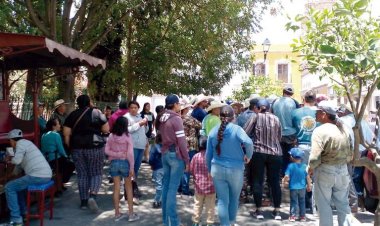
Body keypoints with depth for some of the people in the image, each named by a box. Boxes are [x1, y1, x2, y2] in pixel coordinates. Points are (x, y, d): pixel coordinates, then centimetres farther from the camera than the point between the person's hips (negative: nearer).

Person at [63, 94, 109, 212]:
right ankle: (92, 196, -15)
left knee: (82, 174, 11)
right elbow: (106, 129, -2)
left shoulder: (72, 115, 6)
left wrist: (70, 146, 11)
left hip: (77, 147, 3)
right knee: (96, 173, 6)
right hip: (95, 146, -2)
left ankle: (83, 201, 14)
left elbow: (66, 133, 2)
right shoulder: (96, 113, -2)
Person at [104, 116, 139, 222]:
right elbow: (130, 153, -13)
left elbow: (107, 151, -5)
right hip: (125, 163, -2)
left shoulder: (111, 136, -3)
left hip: (114, 163, 2)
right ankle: (131, 214, 14)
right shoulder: (127, 136, -11)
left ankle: (117, 214, 17)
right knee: (129, 188, 10)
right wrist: (132, 167, -10)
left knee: (116, 188, 11)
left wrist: (117, 154, -6)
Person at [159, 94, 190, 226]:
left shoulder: (162, 118, 11)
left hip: (165, 153, 8)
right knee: (173, 188, -5)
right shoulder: (176, 118, -13)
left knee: (166, 186, 12)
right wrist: (187, 160, -11)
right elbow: (181, 141, -15)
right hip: (176, 154, -8)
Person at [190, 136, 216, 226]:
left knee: (197, 205, 14)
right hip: (211, 185, -1)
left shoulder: (196, 156, -7)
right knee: (210, 206, 9)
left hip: (199, 185, 1)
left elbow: (191, 169, 1)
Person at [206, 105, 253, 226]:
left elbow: (208, 154, 8)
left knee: (222, 200, 7)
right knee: (234, 198, 20)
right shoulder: (236, 129, -8)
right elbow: (248, 142, -26)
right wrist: (248, 155, -8)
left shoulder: (213, 131, 3)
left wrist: (210, 169, 20)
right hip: (235, 170, -1)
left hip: (217, 169, 2)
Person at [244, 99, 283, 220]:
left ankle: (258, 210, 9)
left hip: (258, 153, -2)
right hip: (275, 154, 2)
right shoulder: (276, 119, 6)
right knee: (275, 182, 7)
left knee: (257, 181, 6)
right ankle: (277, 211, 12)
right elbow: (279, 137, 13)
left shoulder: (256, 117, -1)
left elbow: (245, 133, -4)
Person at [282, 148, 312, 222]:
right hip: (302, 188, 2)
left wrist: (284, 181, 6)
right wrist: (309, 185, 11)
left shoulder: (290, 166, -11)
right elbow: (308, 177, -1)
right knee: (302, 202, 14)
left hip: (293, 187, -2)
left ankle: (292, 216, 6)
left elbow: (287, 176, -14)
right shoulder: (304, 166, -4)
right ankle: (303, 216, 20)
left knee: (294, 202, 7)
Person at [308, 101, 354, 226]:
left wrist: (310, 168, -4)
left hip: (325, 171, -6)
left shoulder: (320, 130, -17)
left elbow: (315, 157, -22)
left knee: (324, 206, 8)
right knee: (343, 204, 17)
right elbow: (351, 154, 10)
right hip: (343, 171, 6)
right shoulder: (344, 129, 5)